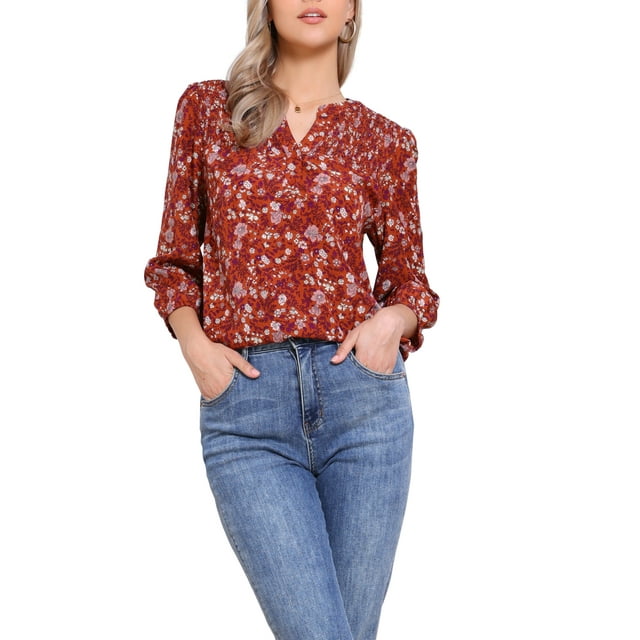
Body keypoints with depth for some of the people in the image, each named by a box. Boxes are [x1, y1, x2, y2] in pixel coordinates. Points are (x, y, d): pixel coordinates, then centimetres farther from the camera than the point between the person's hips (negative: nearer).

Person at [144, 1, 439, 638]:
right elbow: (176, 258, 13)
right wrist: (194, 343, -5)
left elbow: (409, 279, 15)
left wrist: (390, 322, -7)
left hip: (362, 395, 1)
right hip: (243, 403, -1)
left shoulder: (385, 141, 9)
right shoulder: (207, 107, 10)